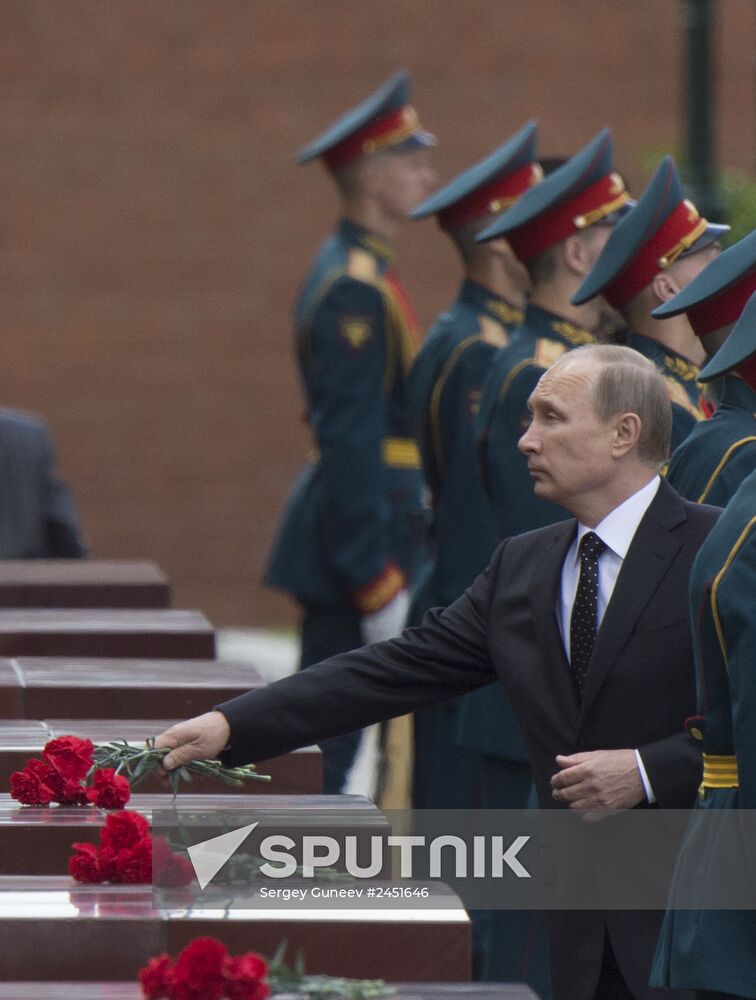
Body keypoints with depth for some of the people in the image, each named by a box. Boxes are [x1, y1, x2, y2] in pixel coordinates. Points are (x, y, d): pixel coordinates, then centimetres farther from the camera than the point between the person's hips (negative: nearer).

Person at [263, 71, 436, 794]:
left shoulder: (354, 271, 16)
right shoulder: (354, 290, -17)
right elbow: (351, 444, -22)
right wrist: (380, 590, -23)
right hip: (360, 533, -10)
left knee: (319, 740, 13)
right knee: (325, 744, -6)